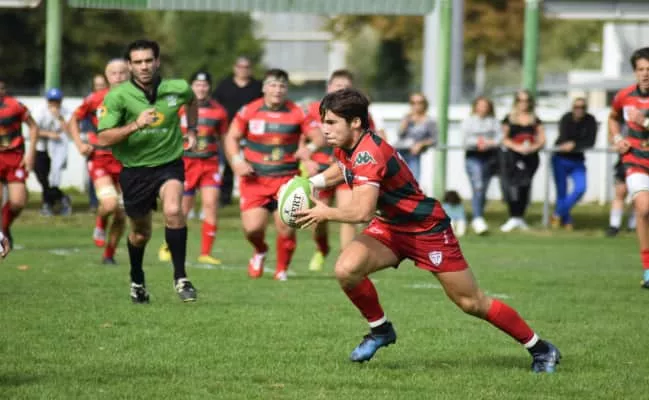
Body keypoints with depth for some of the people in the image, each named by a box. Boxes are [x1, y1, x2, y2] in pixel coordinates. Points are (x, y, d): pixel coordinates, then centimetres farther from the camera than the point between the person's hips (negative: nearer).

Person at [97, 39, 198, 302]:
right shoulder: (117, 96, -14)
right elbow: (103, 138, -20)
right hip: (134, 170, 0)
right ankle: (137, 281, 44)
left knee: (173, 210, -29)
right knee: (140, 233, 15)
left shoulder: (178, 89, -6)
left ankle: (180, 277, -17)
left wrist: (192, 130, 12)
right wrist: (135, 125, -31)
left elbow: (191, 101, 21)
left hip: (169, 164, 0)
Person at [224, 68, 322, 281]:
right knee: (252, 228, -12)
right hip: (255, 178, 0)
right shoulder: (249, 111, 1)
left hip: (286, 178, 0)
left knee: (286, 227, -8)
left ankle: (282, 270, 17)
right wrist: (237, 160, -8)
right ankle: (260, 251, 25)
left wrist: (310, 149, -24)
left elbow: (319, 137, -2)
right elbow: (232, 137, 9)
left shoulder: (297, 113, -1)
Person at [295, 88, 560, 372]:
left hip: (426, 229, -8)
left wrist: (326, 213, -26)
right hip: (389, 227, 8)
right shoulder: (345, 148, -2)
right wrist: (312, 182, 7)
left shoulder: (368, 154, -31)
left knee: (471, 302, -1)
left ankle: (540, 349, 14)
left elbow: (362, 212, -42)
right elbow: (343, 168, 25)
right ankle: (380, 330, 5)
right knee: (346, 269, -19)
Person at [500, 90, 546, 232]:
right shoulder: (509, 119, 6)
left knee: (525, 186, 3)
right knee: (512, 185, -14)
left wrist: (533, 147, -11)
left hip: (530, 157, 2)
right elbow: (504, 139, 1)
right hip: (513, 156, -2)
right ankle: (513, 217, -12)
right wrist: (516, 147, -14)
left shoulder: (535, 120, 12)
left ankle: (520, 217, 14)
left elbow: (542, 140, 9)